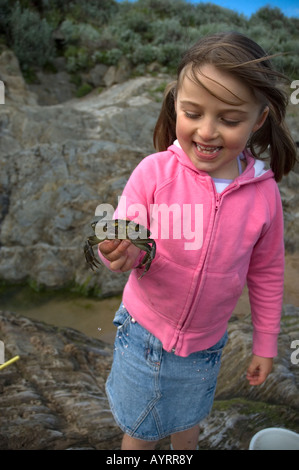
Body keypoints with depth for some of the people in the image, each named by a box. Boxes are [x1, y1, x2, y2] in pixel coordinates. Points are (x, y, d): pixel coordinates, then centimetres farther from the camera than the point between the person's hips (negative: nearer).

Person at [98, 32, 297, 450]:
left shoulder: (263, 192, -14)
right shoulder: (153, 172, -21)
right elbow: (127, 243, -13)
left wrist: (265, 345, 7)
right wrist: (122, 253, -38)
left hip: (206, 344, 2)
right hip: (144, 334, -1)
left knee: (188, 427, 28)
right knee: (139, 433, 21)